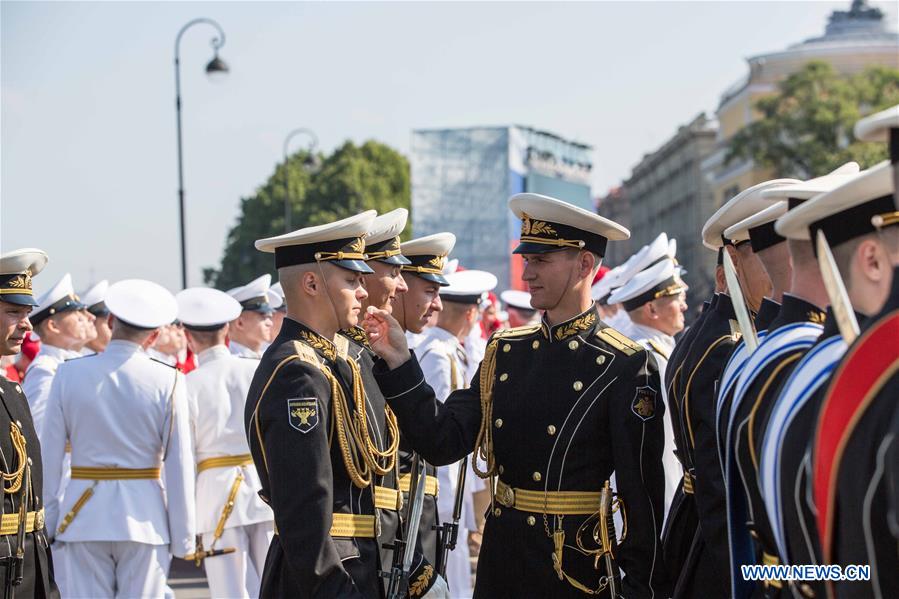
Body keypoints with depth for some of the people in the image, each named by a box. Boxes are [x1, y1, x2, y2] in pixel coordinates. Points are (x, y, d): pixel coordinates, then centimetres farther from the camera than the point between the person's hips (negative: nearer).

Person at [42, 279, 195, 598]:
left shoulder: (69, 373, -2)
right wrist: (183, 536, 1)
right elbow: (179, 466, -6)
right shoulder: (167, 381, -6)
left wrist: (46, 523, 8)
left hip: (83, 517, 1)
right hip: (144, 518, -1)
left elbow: (50, 458, 0)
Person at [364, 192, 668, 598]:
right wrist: (399, 364, -9)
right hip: (500, 562, 5)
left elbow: (642, 492, -11)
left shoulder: (625, 366, -10)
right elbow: (444, 442, -1)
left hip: (577, 565, -5)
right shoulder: (504, 352, 7)